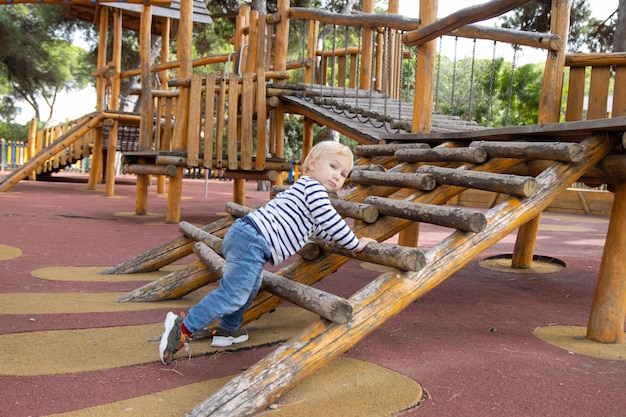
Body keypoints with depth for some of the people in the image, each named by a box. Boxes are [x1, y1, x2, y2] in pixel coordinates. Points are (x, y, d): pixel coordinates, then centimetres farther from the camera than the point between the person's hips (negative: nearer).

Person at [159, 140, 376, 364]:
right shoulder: (313, 187, -3)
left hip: (242, 236, 11)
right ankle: (184, 328, -11)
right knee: (232, 294, -13)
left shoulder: (303, 189, 28)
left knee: (250, 287, 26)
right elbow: (332, 222, -7)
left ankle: (227, 329, 37)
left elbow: (321, 229, 41)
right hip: (252, 241, -11)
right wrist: (355, 244, 5)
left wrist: (349, 240, 45)